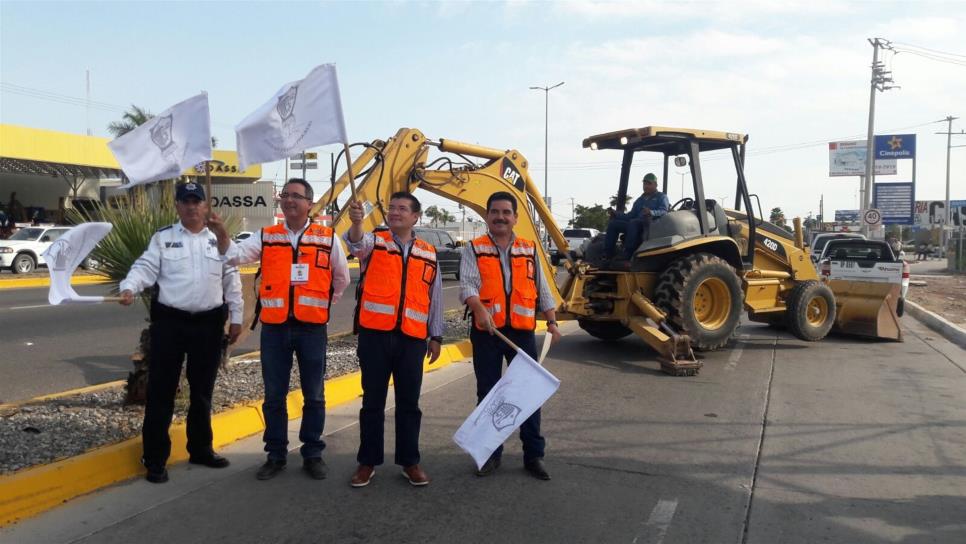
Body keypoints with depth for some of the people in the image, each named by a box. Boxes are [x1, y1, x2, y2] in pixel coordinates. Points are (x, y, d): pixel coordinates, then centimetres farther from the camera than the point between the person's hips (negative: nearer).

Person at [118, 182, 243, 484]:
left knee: (202, 391, 13)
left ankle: (200, 449, 28)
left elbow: (232, 282, 9)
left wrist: (236, 319, 7)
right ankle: (155, 458, 12)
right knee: (160, 391, 1)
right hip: (169, 322, -2)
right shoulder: (163, 238, 2)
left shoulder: (219, 240, 8)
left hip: (208, 323, 2)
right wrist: (128, 288, -27)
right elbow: (145, 268, -7)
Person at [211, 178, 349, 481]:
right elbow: (234, 255, -11)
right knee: (274, 395, 8)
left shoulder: (327, 239, 2)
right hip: (274, 328, 1)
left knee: (314, 396, 8)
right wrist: (221, 232, -29)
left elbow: (342, 278, 13)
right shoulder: (266, 237, 4)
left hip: (312, 328, -1)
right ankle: (276, 455, 21)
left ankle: (312, 455, 20)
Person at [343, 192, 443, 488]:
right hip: (375, 333, -2)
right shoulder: (374, 241, 4)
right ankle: (368, 461, 17)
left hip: (412, 337, 2)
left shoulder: (429, 253, 12)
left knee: (409, 402, 8)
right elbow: (356, 242, -21)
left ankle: (409, 462, 20)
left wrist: (436, 336, 12)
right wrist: (356, 222, -44)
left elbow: (435, 298, 15)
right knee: (373, 401, 6)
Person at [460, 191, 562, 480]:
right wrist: (480, 310, -31)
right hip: (487, 332, -1)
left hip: (522, 331, 2)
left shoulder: (529, 250, 11)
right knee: (488, 393, 7)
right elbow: (467, 285, -13)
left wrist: (552, 321, 8)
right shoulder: (474, 249, 2)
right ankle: (491, 453, 20)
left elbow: (542, 289, 14)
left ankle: (534, 454, 14)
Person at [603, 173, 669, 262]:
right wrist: (616, 215, 6)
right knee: (613, 223, -8)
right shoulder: (640, 200, 31)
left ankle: (627, 257, -43)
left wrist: (652, 213, -31)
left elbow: (664, 211, -8)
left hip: (652, 224, -7)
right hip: (635, 225, 7)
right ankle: (607, 256, -19)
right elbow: (631, 215, 23)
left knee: (634, 222, -38)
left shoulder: (661, 197, 11)